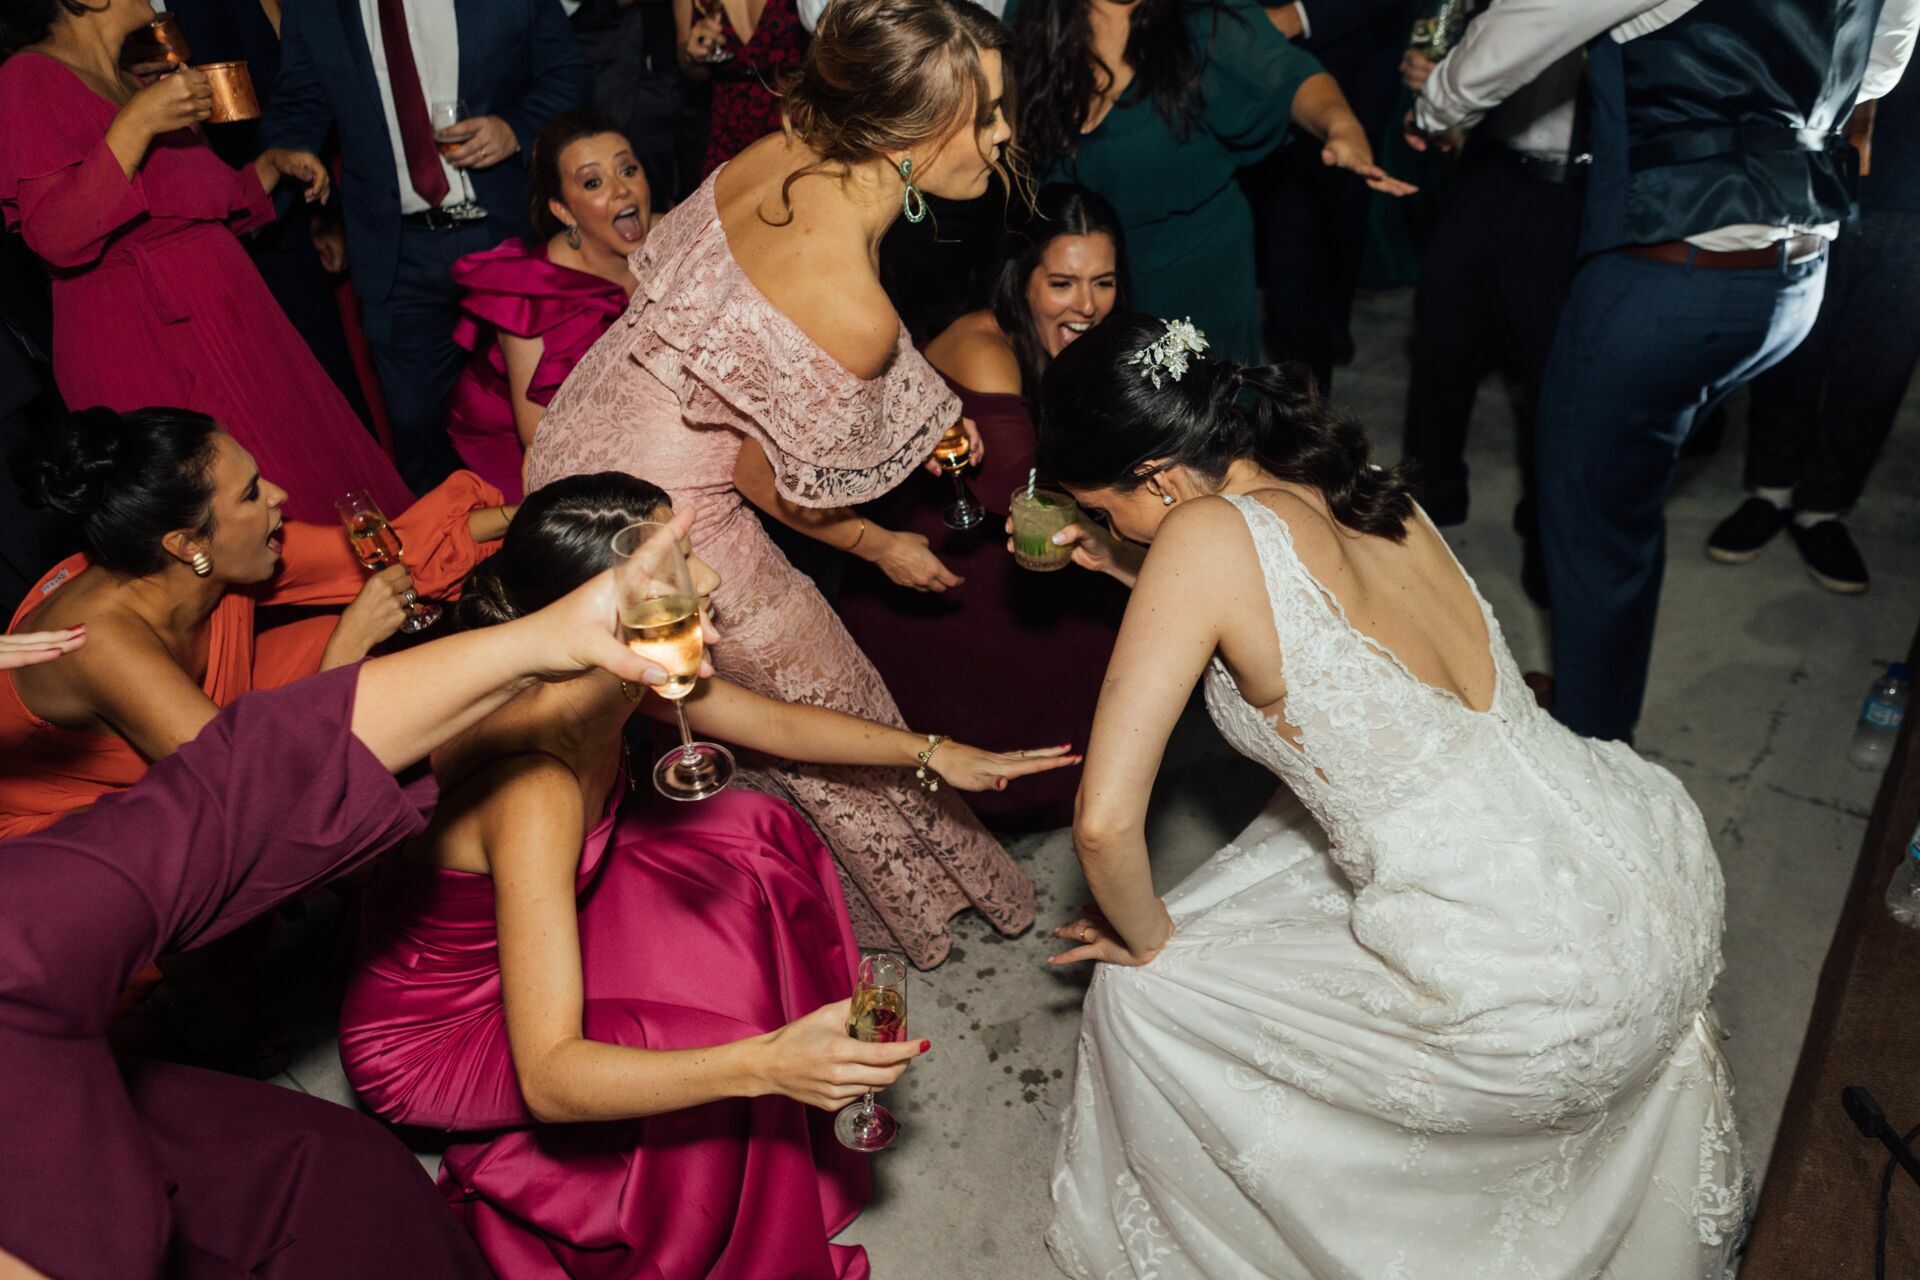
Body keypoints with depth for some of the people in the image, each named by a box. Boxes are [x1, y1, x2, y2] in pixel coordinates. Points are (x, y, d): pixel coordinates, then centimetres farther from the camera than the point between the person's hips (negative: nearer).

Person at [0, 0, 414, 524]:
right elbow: (57, 239, -21)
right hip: (147, 343, -8)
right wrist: (137, 122, -24)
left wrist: (274, 163, 13)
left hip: (225, 321, 8)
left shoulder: (133, 86, 18)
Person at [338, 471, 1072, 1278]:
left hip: (517, 933, 8)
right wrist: (763, 1065, -50)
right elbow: (548, 1075, -40)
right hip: (432, 1028, -8)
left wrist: (936, 752, 2)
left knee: (760, 838, -2)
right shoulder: (533, 787, -40)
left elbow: (775, 724, 1)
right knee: (721, 1039, -22)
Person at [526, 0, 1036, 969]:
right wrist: (884, 548, 2)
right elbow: (773, 483, -19)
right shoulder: (852, 314, -32)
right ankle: (904, 895, 39)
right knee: (828, 704, 15)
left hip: (575, 439, 8)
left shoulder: (777, 154, -9)